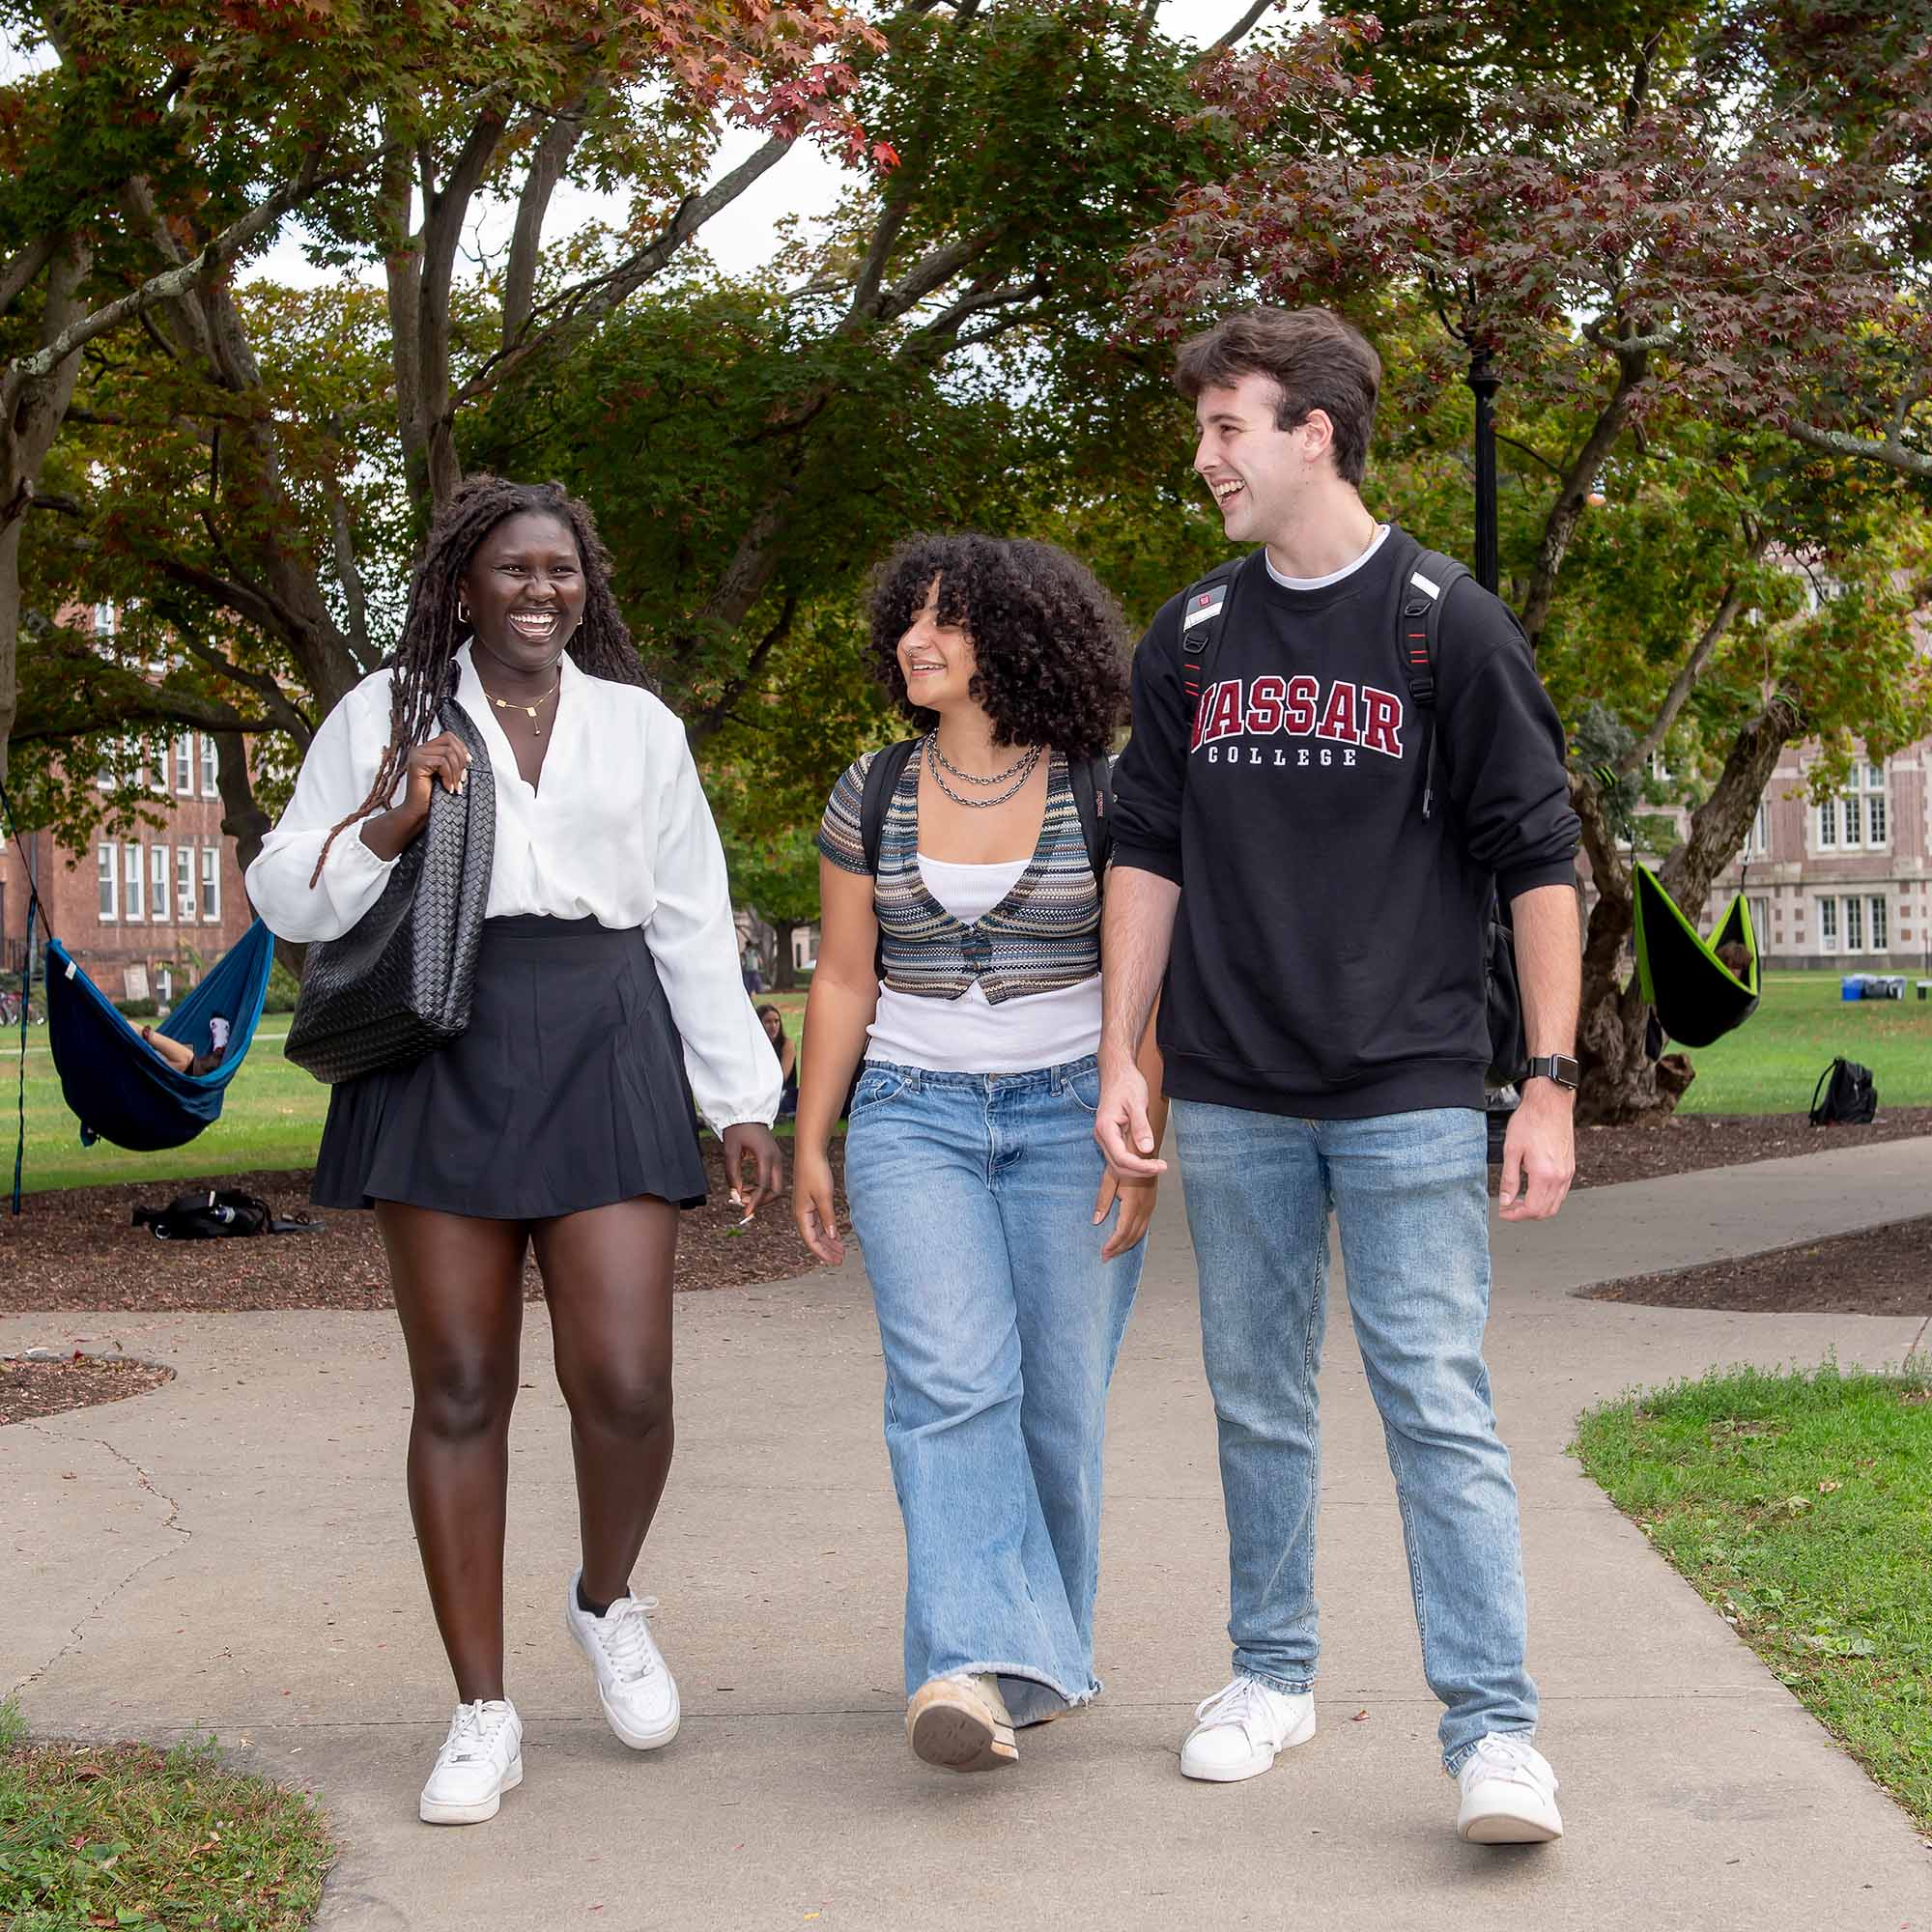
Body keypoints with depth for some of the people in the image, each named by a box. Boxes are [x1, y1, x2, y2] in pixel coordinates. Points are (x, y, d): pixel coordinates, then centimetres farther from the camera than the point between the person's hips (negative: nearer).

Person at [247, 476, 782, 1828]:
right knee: (460, 1389, 0)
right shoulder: (386, 714, 10)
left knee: (626, 1382, -9)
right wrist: (391, 825, -9)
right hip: (438, 1056, -1)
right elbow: (287, 896, 9)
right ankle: (485, 1713, 11)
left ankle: (609, 1601, 23)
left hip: (602, 1054, 1)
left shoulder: (639, 726, 16)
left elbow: (694, 922, 17)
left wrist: (740, 1095, 11)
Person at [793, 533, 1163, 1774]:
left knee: (1057, 1405, 1)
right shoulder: (872, 798, 7)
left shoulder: (1101, 797, 0)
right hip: (914, 1120, 1)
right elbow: (844, 980, 11)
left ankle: (1048, 1651, 20)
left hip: (1070, 1118, -1)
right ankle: (981, 1668, -25)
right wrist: (809, 1143, 8)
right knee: (950, 1385, -16)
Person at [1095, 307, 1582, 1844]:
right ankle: (1274, 1674, 26)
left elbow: (1539, 863, -3)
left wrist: (1551, 1085, -8)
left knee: (1438, 1408, -7)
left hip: (1408, 1097, -4)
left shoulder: (1451, 631, -3)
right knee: (1259, 1402, 12)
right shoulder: (1190, 644, 9)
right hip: (1234, 1103, 4)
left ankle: (1495, 1730, -3)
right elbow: (1147, 856, 13)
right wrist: (1121, 1061, 6)